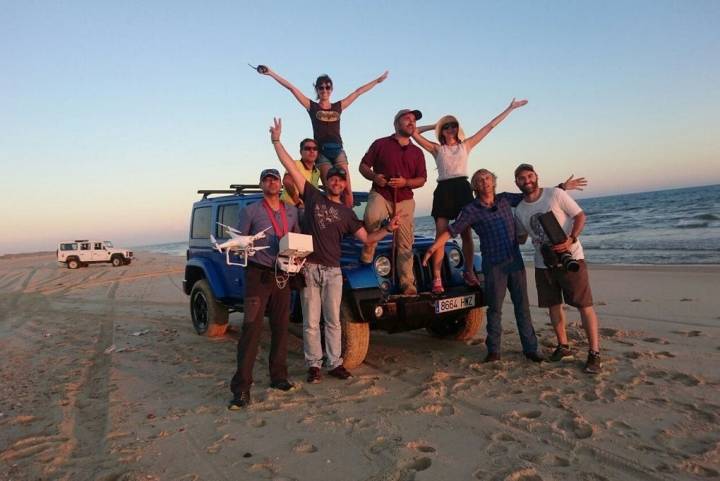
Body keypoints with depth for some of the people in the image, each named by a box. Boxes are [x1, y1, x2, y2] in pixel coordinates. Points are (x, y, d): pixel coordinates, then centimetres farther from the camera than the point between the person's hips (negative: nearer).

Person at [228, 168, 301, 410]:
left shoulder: (292, 211, 12)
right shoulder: (250, 211, 0)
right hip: (258, 274, -4)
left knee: (280, 327, 11)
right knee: (252, 329, -10)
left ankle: (278, 376, 24)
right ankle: (241, 387, -8)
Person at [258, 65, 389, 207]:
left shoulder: (338, 106, 16)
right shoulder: (312, 106, 10)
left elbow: (358, 91, 21)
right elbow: (291, 87, 5)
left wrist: (378, 80, 27)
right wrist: (271, 73, 4)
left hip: (338, 150, 2)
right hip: (321, 151, -2)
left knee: (347, 190, -11)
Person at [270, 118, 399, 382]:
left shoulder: (346, 212, 11)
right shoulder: (313, 196, 4)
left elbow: (366, 238, 10)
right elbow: (290, 166, 0)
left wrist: (388, 229, -4)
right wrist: (276, 140, -4)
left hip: (333, 271, 2)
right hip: (309, 268, -2)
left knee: (333, 321, 8)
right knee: (311, 322, 4)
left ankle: (335, 363, 17)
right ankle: (313, 365, 14)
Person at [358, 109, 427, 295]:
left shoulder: (417, 152, 14)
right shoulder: (380, 144, 6)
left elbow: (422, 180, 10)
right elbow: (363, 165, 7)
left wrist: (405, 182, -10)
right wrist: (373, 176, -14)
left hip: (405, 200, 3)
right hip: (380, 194, -3)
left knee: (405, 243, -1)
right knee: (372, 217, -35)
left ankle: (407, 283, 6)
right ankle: (366, 258, -14)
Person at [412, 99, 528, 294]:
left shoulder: (466, 145, 14)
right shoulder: (436, 148, 10)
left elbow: (489, 126, 15)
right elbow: (414, 133, 5)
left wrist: (509, 108, 15)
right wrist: (435, 125, 13)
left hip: (463, 188, 2)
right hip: (443, 190, -1)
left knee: (466, 234, 4)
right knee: (441, 235, -5)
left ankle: (469, 274, 15)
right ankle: (437, 279, -6)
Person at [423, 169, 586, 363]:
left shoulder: (505, 199, 6)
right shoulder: (471, 210, -5)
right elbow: (451, 230, -10)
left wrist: (562, 187, 13)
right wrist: (433, 248, -21)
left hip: (515, 261, 4)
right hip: (493, 266, -3)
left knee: (522, 306, 8)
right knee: (495, 309, 4)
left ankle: (530, 348, 17)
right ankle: (493, 351, 16)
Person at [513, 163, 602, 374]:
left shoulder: (555, 195, -9)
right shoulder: (519, 210, 5)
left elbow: (580, 216, -9)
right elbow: (520, 237, 16)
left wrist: (571, 239, -23)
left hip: (570, 258, -5)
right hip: (543, 264, 5)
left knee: (584, 304, -5)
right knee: (553, 305, 11)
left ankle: (594, 353, 0)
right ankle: (563, 346, 25)